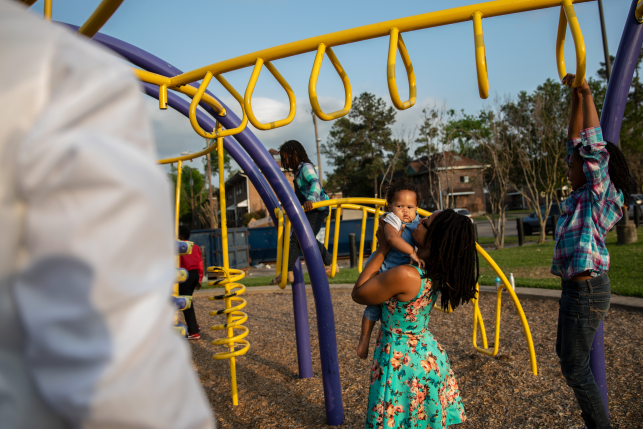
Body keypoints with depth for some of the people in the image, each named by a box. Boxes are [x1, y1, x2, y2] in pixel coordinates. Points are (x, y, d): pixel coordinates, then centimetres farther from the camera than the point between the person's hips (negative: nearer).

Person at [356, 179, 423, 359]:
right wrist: (412, 253, -52)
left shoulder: (415, 220, -2)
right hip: (381, 268, -8)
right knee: (375, 305, -1)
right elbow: (392, 238, -47)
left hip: (400, 270, 8)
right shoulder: (392, 220, -27)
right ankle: (364, 338, 16)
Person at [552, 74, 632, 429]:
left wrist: (588, 95, -14)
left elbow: (592, 146, -20)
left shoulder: (598, 193, -12)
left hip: (586, 289, -9)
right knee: (567, 355, 19)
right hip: (576, 288, 9)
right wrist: (576, 98, 11)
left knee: (574, 366, 0)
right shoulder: (581, 195, 9)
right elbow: (576, 144, 13)